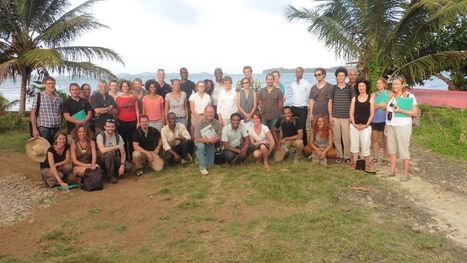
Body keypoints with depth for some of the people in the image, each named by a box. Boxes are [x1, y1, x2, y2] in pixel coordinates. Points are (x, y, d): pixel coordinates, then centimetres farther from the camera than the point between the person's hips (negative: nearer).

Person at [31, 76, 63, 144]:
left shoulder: (59, 98, 11)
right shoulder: (39, 96, -1)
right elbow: (33, 113, -2)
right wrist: (35, 129, -8)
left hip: (56, 129, 4)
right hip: (43, 129, -4)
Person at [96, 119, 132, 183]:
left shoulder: (118, 137, -2)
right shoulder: (100, 136, -16)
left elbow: (123, 153, -5)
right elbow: (103, 150, -34)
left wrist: (122, 165, -19)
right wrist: (117, 146, -25)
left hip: (114, 159, 4)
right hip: (102, 159, -4)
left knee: (128, 167, -20)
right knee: (110, 153, -37)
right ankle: (111, 175, -15)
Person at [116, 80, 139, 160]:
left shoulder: (134, 97, 5)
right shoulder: (118, 98, 6)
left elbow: (137, 109, 5)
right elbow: (117, 111, 9)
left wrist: (138, 121, -1)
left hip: (132, 122, -1)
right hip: (122, 122, 1)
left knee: (132, 141, 0)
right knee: (123, 141, 2)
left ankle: (132, 158, 8)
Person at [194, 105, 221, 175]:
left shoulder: (217, 123, -17)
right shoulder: (200, 123, -25)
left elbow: (219, 136, -10)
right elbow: (197, 139, -26)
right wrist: (209, 140, -35)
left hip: (211, 144, 4)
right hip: (201, 142, -4)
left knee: (210, 164, 8)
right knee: (201, 146, -40)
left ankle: (199, 155, 40)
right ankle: (202, 168, -22)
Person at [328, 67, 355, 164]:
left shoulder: (350, 89, 4)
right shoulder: (333, 89, 6)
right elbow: (329, 103, 7)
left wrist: (351, 116, -2)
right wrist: (330, 116, -1)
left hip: (346, 117, -1)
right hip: (335, 117, 1)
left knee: (347, 138, -2)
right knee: (336, 138, 4)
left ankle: (347, 156, 9)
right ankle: (339, 155, 15)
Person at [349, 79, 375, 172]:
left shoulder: (370, 98, 1)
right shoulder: (354, 98, 8)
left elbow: (372, 114, -2)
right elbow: (351, 113, 5)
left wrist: (366, 125, -11)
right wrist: (354, 124, -7)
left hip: (366, 126, -3)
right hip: (354, 125, 3)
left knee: (365, 145, -3)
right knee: (354, 144, 8)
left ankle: (367, 165, 10)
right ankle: (354, 163, 18)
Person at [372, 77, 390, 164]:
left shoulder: (388, 94, 1)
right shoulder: (374, 94, 9)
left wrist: (378, 106, -11)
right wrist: (381, 106, -11)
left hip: (384, 119, -3)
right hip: (375, 119, 3)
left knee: (385, 139, 4)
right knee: (375, 138, 6)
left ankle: (385, 158, 12)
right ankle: (375, 157, 13)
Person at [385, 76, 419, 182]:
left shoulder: (410, 96, -7)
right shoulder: (392, 96, 11)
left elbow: (415, 113, -9)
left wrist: (400, 110, -19)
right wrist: (386, 125, 13)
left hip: (402, 126, -6)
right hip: (390, 126, 6)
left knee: (403, 149, -1)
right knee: (391, 148, 10)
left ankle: (406, 174, 8)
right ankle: (392, 170, 20)